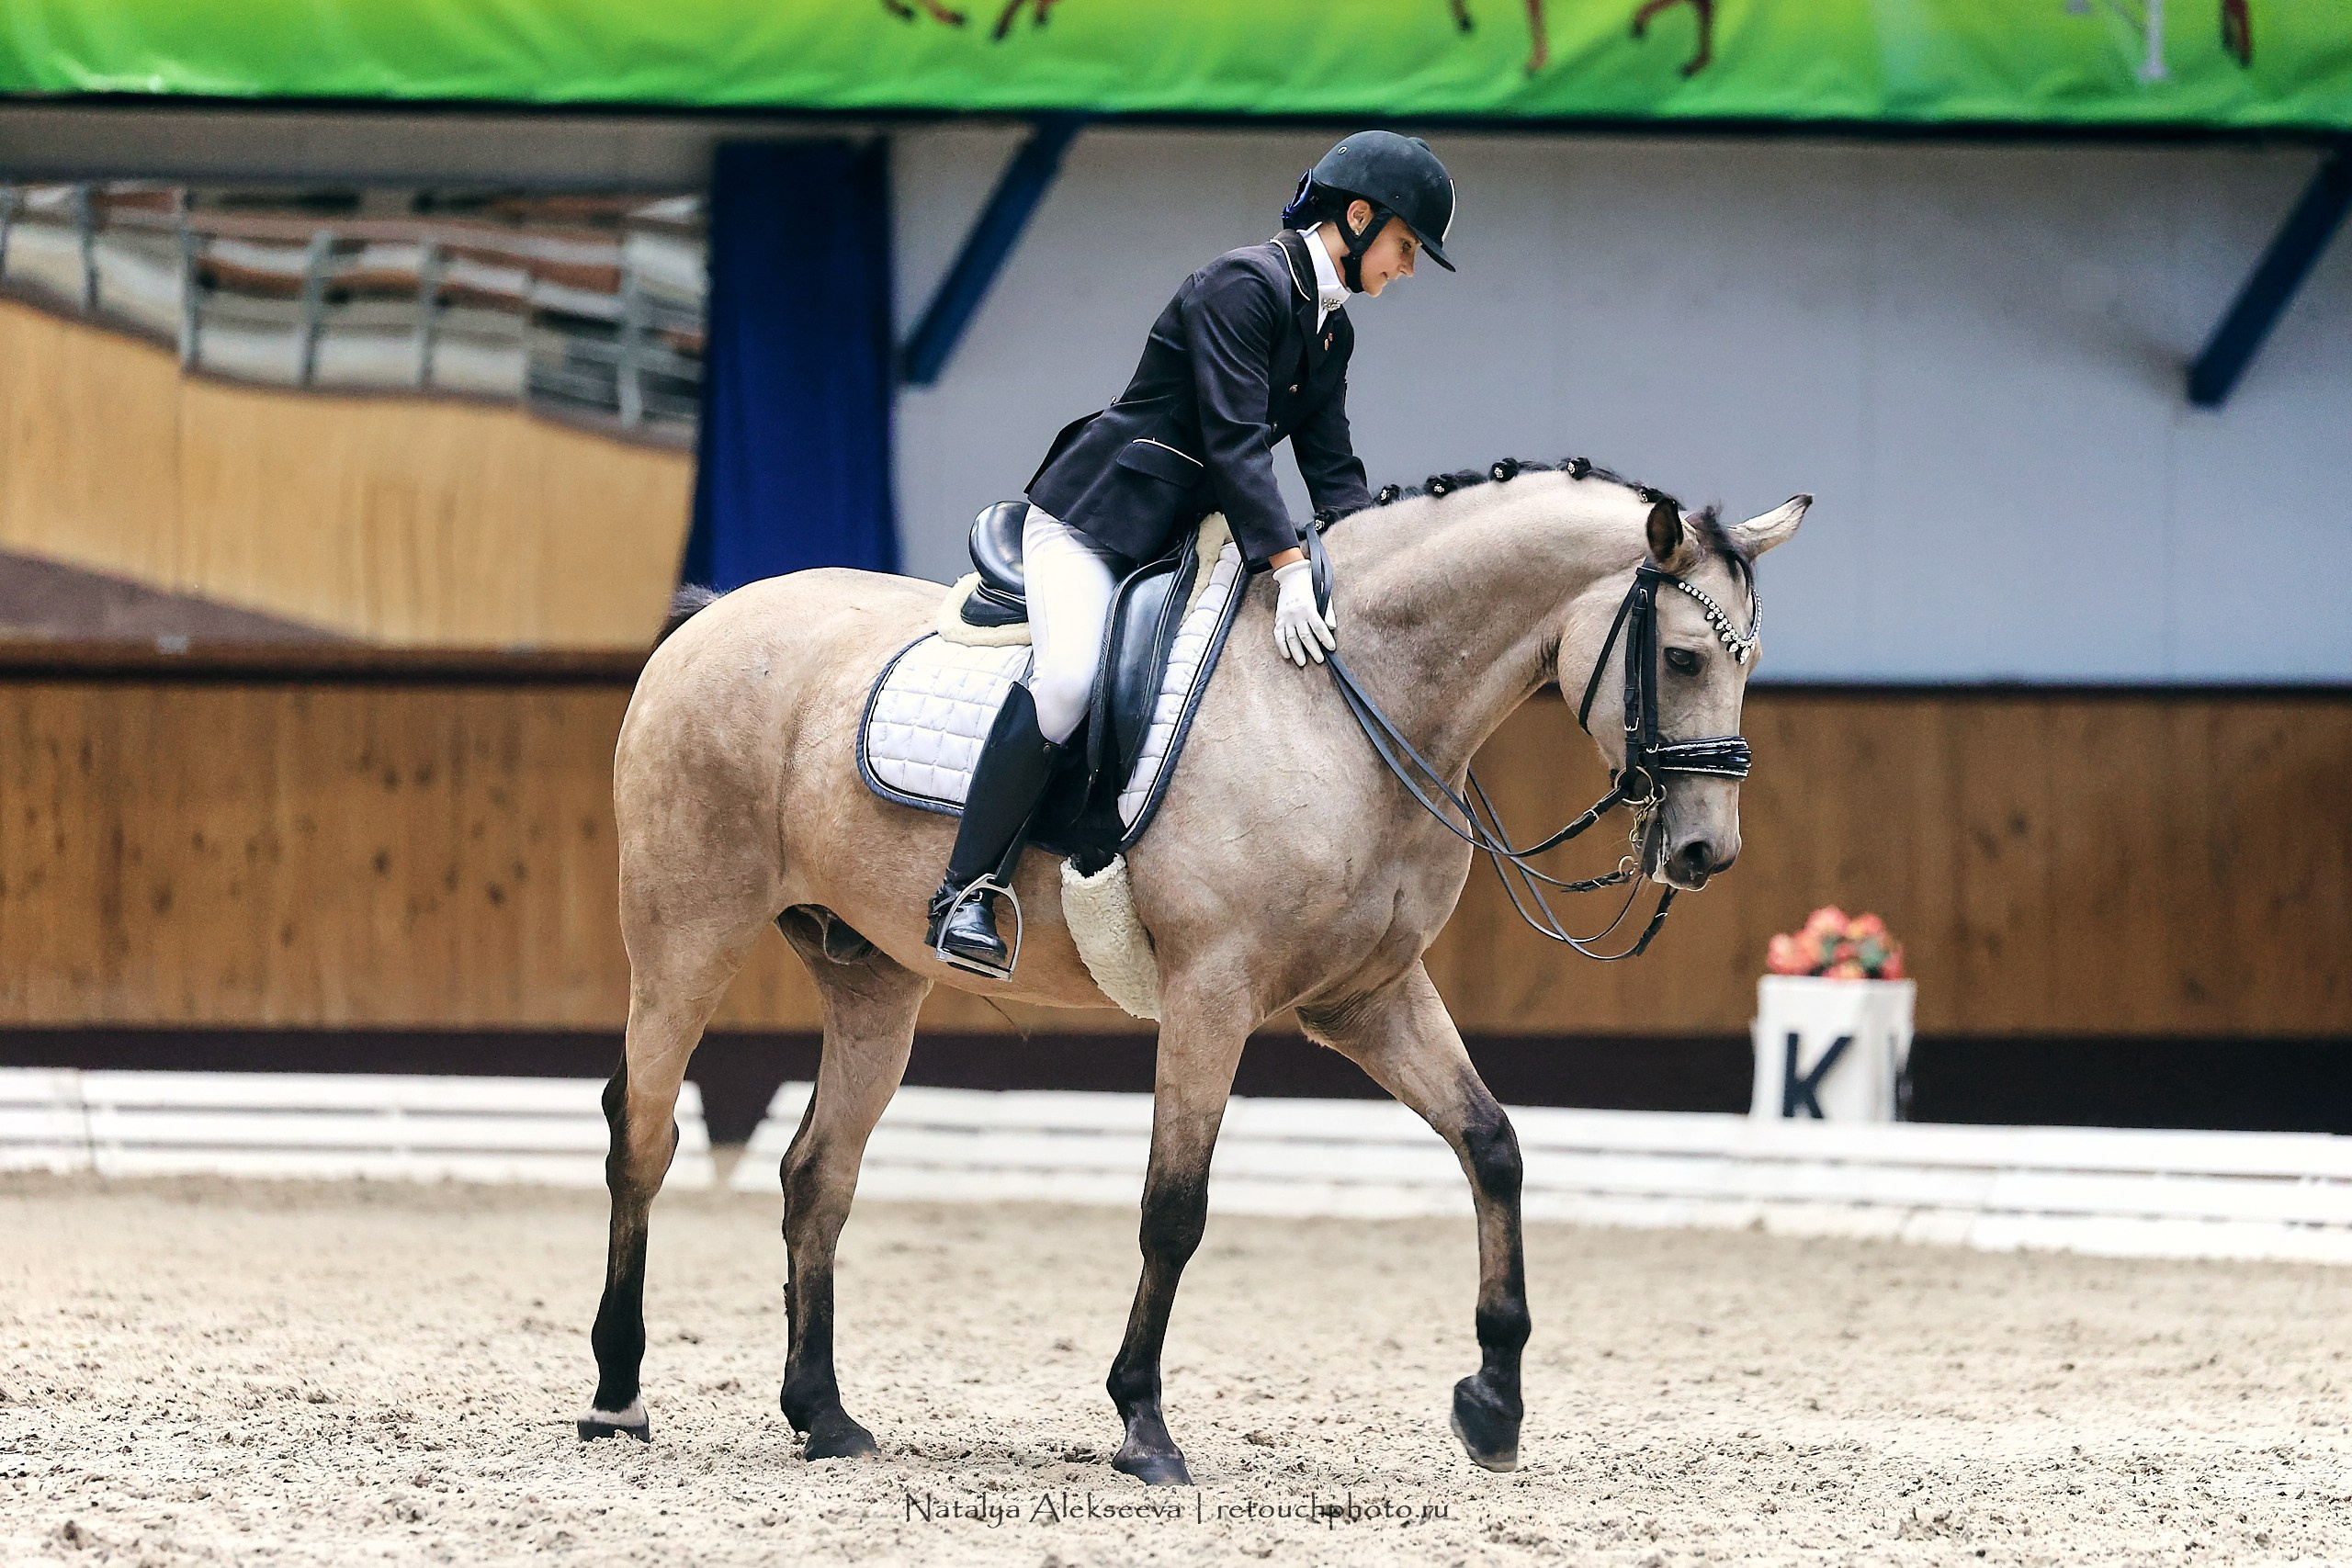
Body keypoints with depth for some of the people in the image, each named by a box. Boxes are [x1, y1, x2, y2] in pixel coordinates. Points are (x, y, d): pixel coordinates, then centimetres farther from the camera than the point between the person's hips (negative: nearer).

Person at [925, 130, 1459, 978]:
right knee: (1068, 677, -32)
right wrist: (1290, 570, -30)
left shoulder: (1331, 331, 12)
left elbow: (1333, 473, 14)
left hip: (1193, 530, 10)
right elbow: (1232, 440, -24)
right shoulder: (1244, 285, -17)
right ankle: (966, 892, -25)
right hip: (1094, 518, -10)